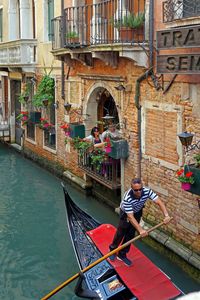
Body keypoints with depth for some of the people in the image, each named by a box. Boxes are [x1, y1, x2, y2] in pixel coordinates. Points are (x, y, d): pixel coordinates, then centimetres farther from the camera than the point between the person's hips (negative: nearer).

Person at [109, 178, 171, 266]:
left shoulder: (147, 191, -33)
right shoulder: (127, 198, -42)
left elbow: (159, 202, -34)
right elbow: (130, 217, -42)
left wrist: (166, 215, -49)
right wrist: (140, 230, -50)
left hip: (137, 212, 4)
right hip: (126, 213, -4)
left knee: (131, 235, 10)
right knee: (121, 233, 9)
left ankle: (122, 254, 28)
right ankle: (112, 250, 36)